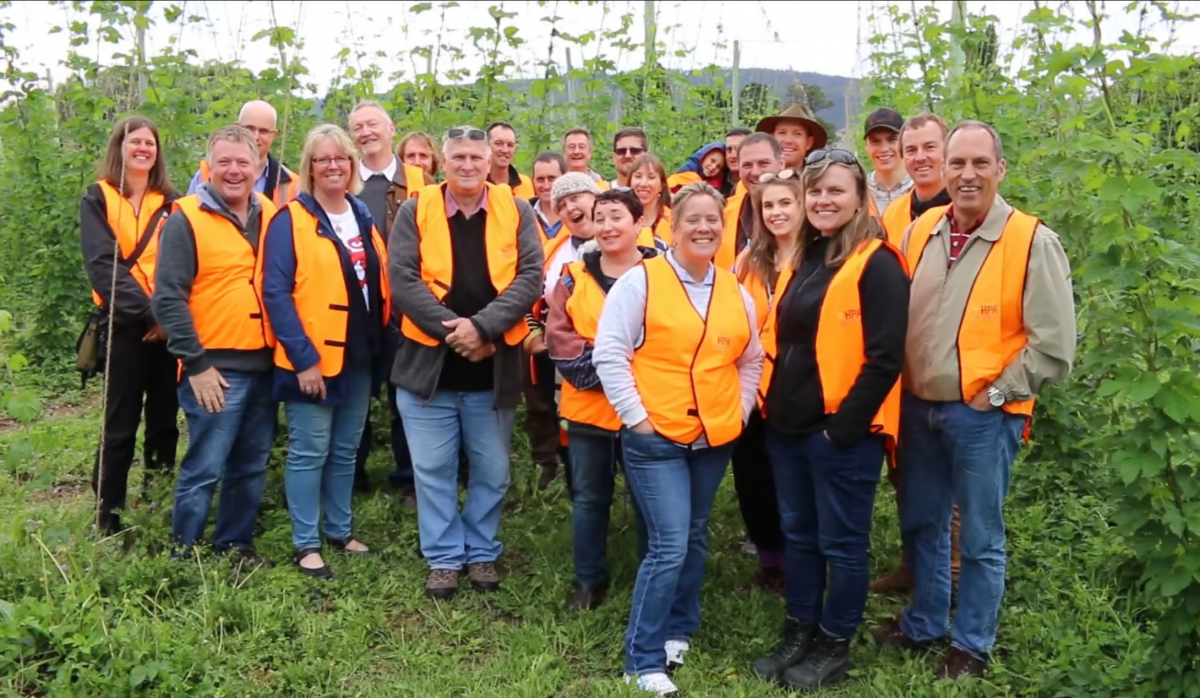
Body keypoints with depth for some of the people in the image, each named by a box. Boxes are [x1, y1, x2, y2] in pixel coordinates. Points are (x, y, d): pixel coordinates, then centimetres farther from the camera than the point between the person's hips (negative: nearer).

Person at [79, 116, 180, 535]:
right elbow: (102, 264, -8)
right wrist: (147, 311, -18)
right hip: (124, 325, -3)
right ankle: (108, 522, 10)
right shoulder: (98, 199, 3)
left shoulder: (172, 202, 12)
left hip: (169, 325, 3)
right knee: (120, 427, 0)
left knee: (164, 424, 8)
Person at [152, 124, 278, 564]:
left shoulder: (272, 216, 10)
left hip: (264, 363, 6)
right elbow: (168, 298, -11)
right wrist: (196, 364, -15)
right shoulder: (187, 219, -6)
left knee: (251, 467, 13)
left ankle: (235, 546, 27)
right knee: (204, 470, -3)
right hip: (215, 368, -5)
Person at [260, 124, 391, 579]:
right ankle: (305, 544, 12)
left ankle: (340, 531, 28)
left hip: (359, 356, 6)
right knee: (309, 452, 1)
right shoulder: (291, 221, -9)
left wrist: (380, 345, 9)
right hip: (312, 359, -6)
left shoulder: (363, 217, 11)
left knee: (346, 450, 15)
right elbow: (276, 293, -14)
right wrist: (303, 358, -19)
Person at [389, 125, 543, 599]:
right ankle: (443, 558, 23)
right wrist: (452, 329, -18)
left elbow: (530, 277, -7)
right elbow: (402, 277, -10)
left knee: (492, 471, 12)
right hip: (428, 361, 0)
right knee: (433, 470, 8)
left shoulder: (515, 211, 1)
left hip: (494, 367, 1)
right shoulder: (415, 211, 0)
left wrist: (483, 325, -19)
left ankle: (483, 553, 30)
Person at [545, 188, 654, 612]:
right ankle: (589, 580, 29)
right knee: (588, 497, 13)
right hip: (588, 406, 2)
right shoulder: (574, 277, 5)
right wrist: (599, 367, -16)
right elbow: (558, 336, -2)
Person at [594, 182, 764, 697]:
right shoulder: (640, 281, -8)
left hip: (715, 439, 6)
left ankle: (678, 629, 35)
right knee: (669, 546, -9)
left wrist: (739, 412, 8)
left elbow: (751, 361, 19)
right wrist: (636, 416, -13)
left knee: (694, 540, 16)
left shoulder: (736, 292, 8)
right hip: (655, 438, -6)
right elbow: (608, 353, -11)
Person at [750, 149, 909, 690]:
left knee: (841, 543, 7)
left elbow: (885, 358, -17)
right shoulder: (800, 259, 12)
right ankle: (798, 636, 31)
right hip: (788, 426, 8)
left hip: (841, 430, -7)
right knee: (798, 535, 17)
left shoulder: (876, 264, -12)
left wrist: (844, 424, -18)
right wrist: (772, 404, 9)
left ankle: (834, 649, 22)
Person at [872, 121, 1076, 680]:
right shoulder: (920, 232, 4)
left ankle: (972, 646, 28)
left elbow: (1054, 344, -13)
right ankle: (924, 624, 38)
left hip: (984, 417, -5)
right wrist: (905, 385, 6)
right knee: (920, 523, 18)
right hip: (918, 407, 5)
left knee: (980, 538, 9)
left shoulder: (1033, 243, -12)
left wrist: (996, 394, -11)